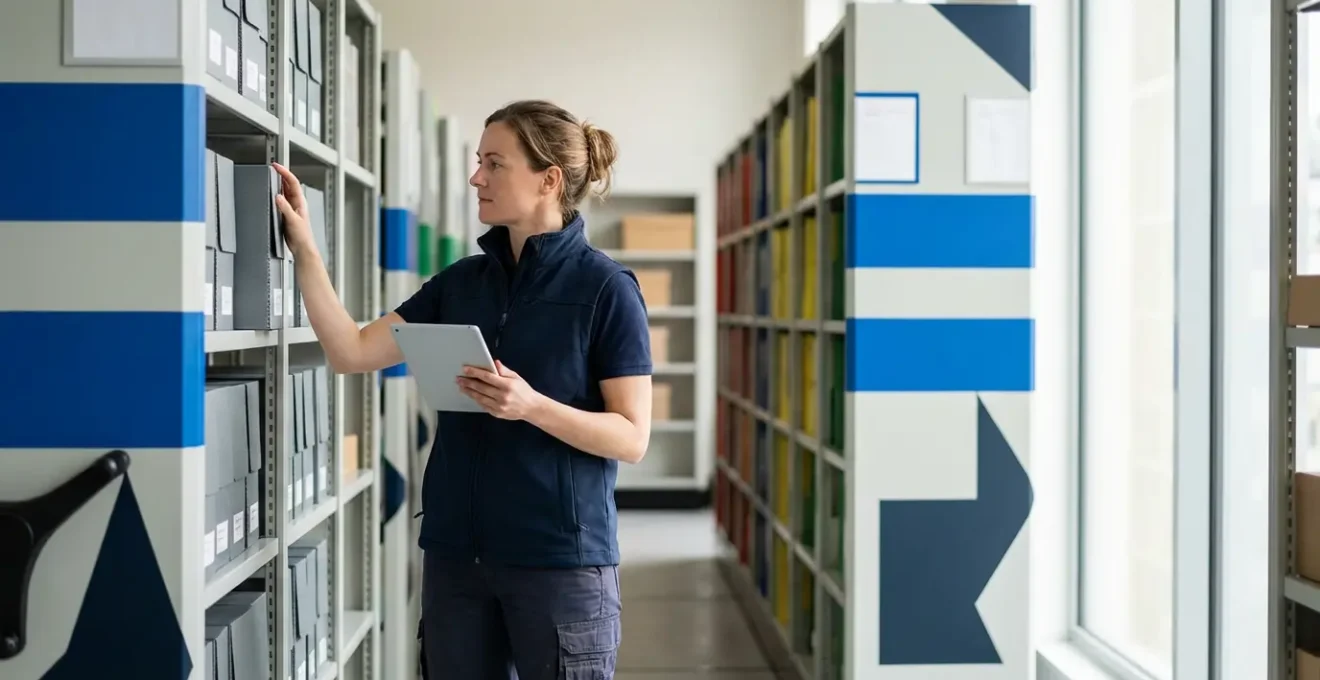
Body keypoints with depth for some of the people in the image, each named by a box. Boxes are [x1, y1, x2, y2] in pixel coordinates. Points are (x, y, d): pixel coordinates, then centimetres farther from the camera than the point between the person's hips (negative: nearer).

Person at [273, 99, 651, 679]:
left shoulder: (605, 288, -7)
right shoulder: (461, 283, 9)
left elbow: (632, 438, -11)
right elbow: (351, 352, 4)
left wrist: (531, 405, -24)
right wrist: (304, 249, -2)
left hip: (560, 555, -5)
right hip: (456, 552, 5)